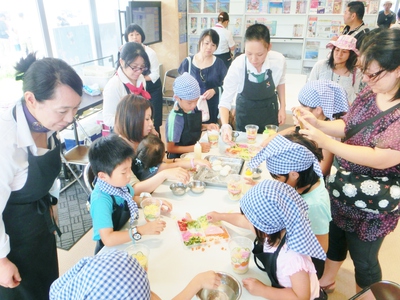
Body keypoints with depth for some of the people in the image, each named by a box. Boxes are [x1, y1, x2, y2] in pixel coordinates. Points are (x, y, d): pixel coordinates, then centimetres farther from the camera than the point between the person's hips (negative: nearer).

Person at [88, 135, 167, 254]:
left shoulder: (120, 183, -10)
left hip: (126, 241, 7)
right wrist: (142, 230, -34)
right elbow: (108, 239, -34)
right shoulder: (101, 200, -30)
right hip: (109, 249, -6)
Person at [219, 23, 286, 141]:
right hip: (245, 110, -1)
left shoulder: (279, 60, -24)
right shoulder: (237, 65, -29)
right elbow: (225, 100, -26)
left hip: (269, 109, 2)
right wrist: (225, 126, -41)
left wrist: (282, 107, 2)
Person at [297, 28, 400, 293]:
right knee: (335, 234, 25)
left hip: (374, 201, -7)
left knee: (363, 258, 15)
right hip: (344, 186, 7)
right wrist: (318, 123, -12)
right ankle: (326, 281, 51)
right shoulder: (371, 92, -5)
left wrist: (326, 142, -34)